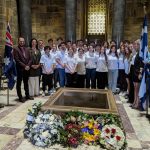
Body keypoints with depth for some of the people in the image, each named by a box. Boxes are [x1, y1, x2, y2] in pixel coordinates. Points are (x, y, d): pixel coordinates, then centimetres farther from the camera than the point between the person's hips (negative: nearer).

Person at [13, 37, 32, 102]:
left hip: (27, 69, 6)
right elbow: (17, 60, -14)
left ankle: (27, 95, 24)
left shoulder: (27, 49, 12)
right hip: (19, 69, -5)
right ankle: (20, 97, 12)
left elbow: (30, 59, 8)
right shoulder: (15, 49, -5)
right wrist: (24, 66, -16)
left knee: (26, 83, 14)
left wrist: (28, 66, -8)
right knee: (19, 83, 4)